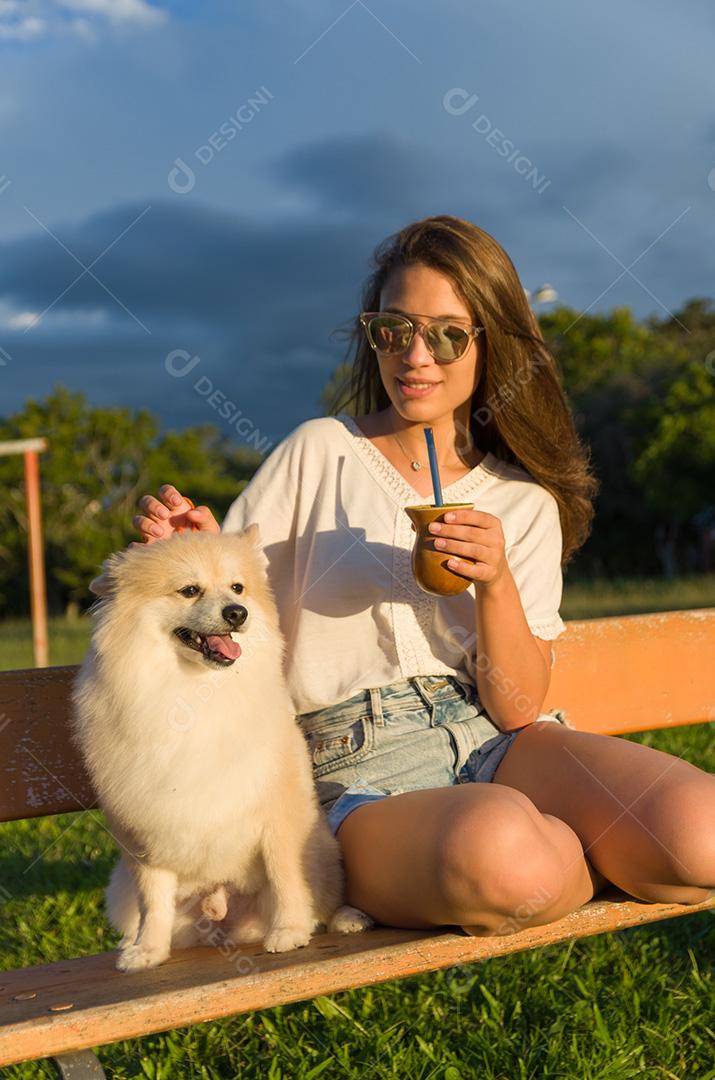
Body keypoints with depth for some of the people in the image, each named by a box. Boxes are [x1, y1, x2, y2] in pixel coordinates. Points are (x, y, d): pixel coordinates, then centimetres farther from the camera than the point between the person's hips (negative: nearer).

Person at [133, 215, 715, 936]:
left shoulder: (524, 502, 10)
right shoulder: (319, 454, 5)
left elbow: (517, 709, 3)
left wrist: (495, 582, -14)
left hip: (496, 743, 2)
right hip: (359, 774, -2)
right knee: (499, 852, -38)